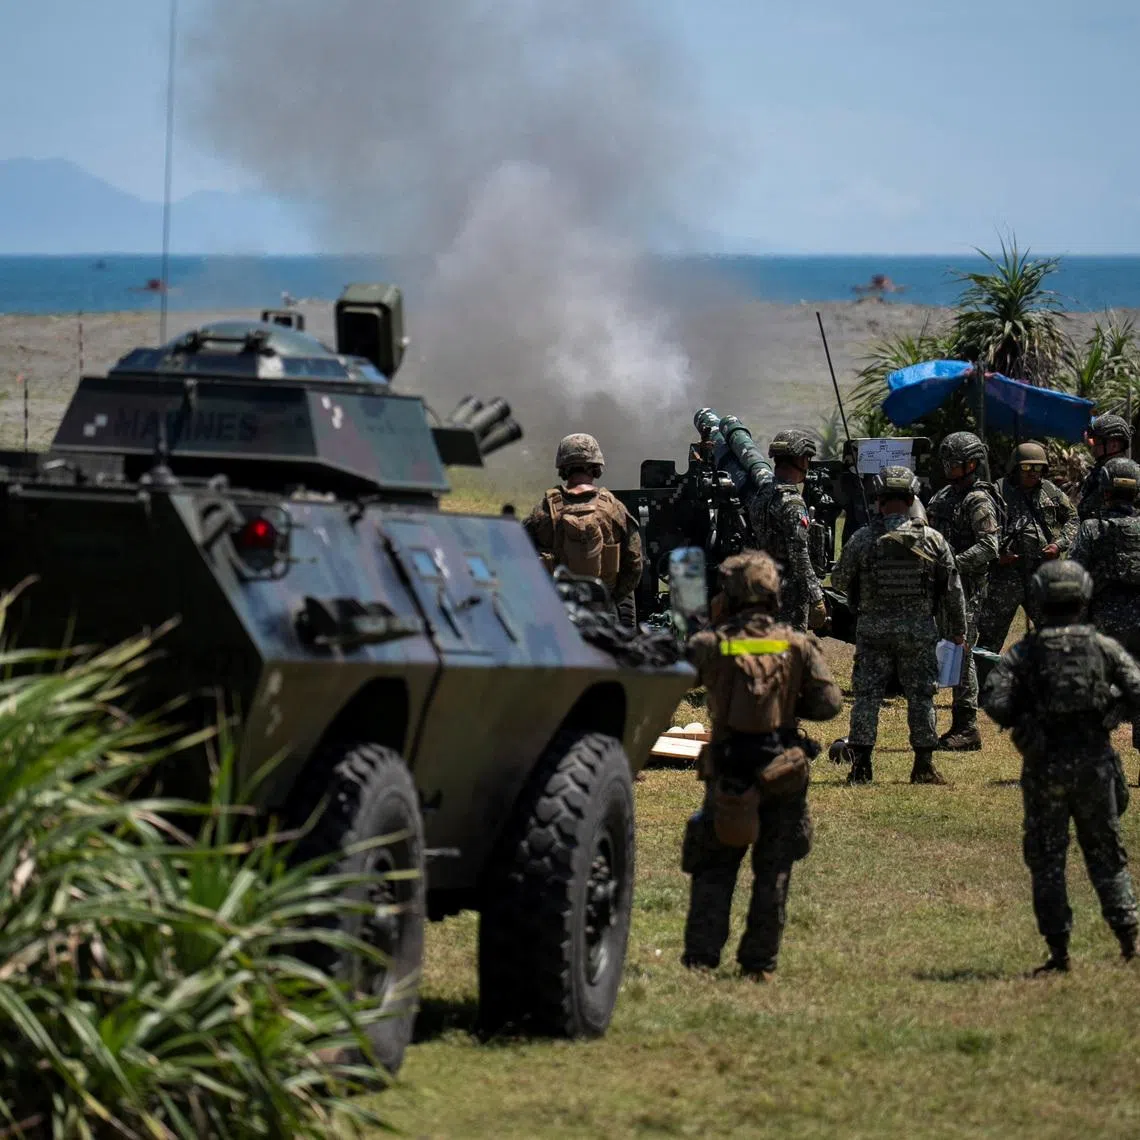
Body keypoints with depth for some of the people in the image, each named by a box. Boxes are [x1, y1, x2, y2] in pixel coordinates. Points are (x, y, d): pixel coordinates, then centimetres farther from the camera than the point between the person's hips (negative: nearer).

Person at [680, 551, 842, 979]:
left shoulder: (710, 644, -6)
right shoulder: (798, 645, -3)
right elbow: (829, 702, -5)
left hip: (727, 771, -1)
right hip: (783, 774, 1)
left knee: (713, 868, 8)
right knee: (773, 872, 10)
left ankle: (700, 959, 0)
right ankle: (760, 962, 9)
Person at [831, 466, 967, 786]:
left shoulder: (862, 539, -7)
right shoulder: (932, 539, -4)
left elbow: (839, 580, 4)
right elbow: (953, 589, 2)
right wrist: (958, 630, 13)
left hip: (873, 630, -1)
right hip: (919, 630, 1)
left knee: (867, 695, 6)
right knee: (921, 696, 9)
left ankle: (861, 765, 4)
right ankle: (924, 765, 9)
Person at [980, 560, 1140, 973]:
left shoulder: (1024, 652, -3)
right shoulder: (1104, 647, 0)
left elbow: (994, 703, -13)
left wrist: (1021, 718, 7)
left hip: (1044, 766, -1)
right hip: (1093, 761, 1)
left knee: (1046, 859, 7)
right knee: (1105, 853, 15)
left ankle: (1059, 950, 3)